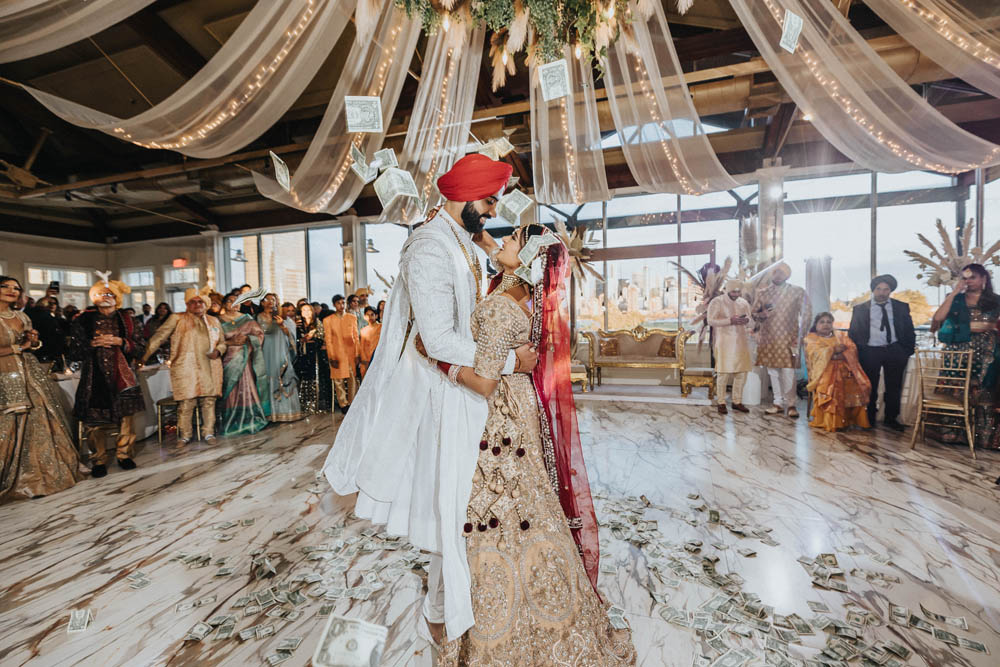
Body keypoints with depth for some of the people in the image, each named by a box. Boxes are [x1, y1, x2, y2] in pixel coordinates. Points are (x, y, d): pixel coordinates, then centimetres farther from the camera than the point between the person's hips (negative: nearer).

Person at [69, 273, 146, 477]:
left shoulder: (127, 320, 9)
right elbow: (74, 352, 4)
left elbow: (141, 347, 5)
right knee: (95, 420, 1)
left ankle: (123, 454, 17)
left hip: (122, 376, 1)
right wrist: (93, 344, -12)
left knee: (125, 417, 2)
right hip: (95, 378, 0)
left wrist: (121, 342, -11)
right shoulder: (83, 321, 5)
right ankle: (99, 460, 15)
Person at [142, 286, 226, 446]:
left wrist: (218, 351, 1)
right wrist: (144, 357, -5)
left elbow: (222, 342, 23)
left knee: (209, 401, 4)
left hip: (210, 368, 3)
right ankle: (185, 434, 10)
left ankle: (209, 432, 14)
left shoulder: (214, 322, 17)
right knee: (186, 402, -5)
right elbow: (159, 337, 3)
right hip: (185, 368, -3)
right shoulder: (177, 319, 7)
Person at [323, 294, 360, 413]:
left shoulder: (352, 318, 8)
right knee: (338, 380, 0)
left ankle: (351, 403, 13)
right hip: (337, 354, -1)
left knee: (352, 379, 2)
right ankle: (343, 404, 10)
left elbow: (356, 337, 7)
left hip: (351, 353, 1)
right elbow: (328, 340, 1)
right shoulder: (328, 320, 4)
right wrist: (332, 358, -5)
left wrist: (358, 354, 1)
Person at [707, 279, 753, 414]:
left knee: (741, 372, 6)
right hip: (724, 342, -5)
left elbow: (750, 319, 20)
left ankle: (737, 402, 18)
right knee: (723, 372, -4)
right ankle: (721, 403, 5)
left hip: (741, 341, 5)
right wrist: (730, 321, -20)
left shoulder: (744, 302, 13)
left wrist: (747, 320, -5)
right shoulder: (717, 302, -3)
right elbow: (710, 321, -11)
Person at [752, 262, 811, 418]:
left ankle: (791, 405, 6)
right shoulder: (762, 292, 9)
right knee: (772, 371, 7)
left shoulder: (797, 292, 2)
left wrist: (800, 335, -4)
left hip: (788, 338, -3)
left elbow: (806, 313, 2)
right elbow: (753, 312, 12)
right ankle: (778, 403, 17)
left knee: (788, 371, -6)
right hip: (767, 338, 3)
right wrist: (760, 315, -12)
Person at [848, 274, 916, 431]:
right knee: (869, 387, 5)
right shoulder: (860, 309, 6)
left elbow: (909, 330, 11)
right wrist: (856, 352, 1)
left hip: (894, 351, 2)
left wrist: (909, 350, 2)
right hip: (869, 352, -1)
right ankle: (870, 418, 17)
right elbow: (853, 332, 7)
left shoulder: (902, 307, 10)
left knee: (894, 387, 7)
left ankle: (891, 418, 20)